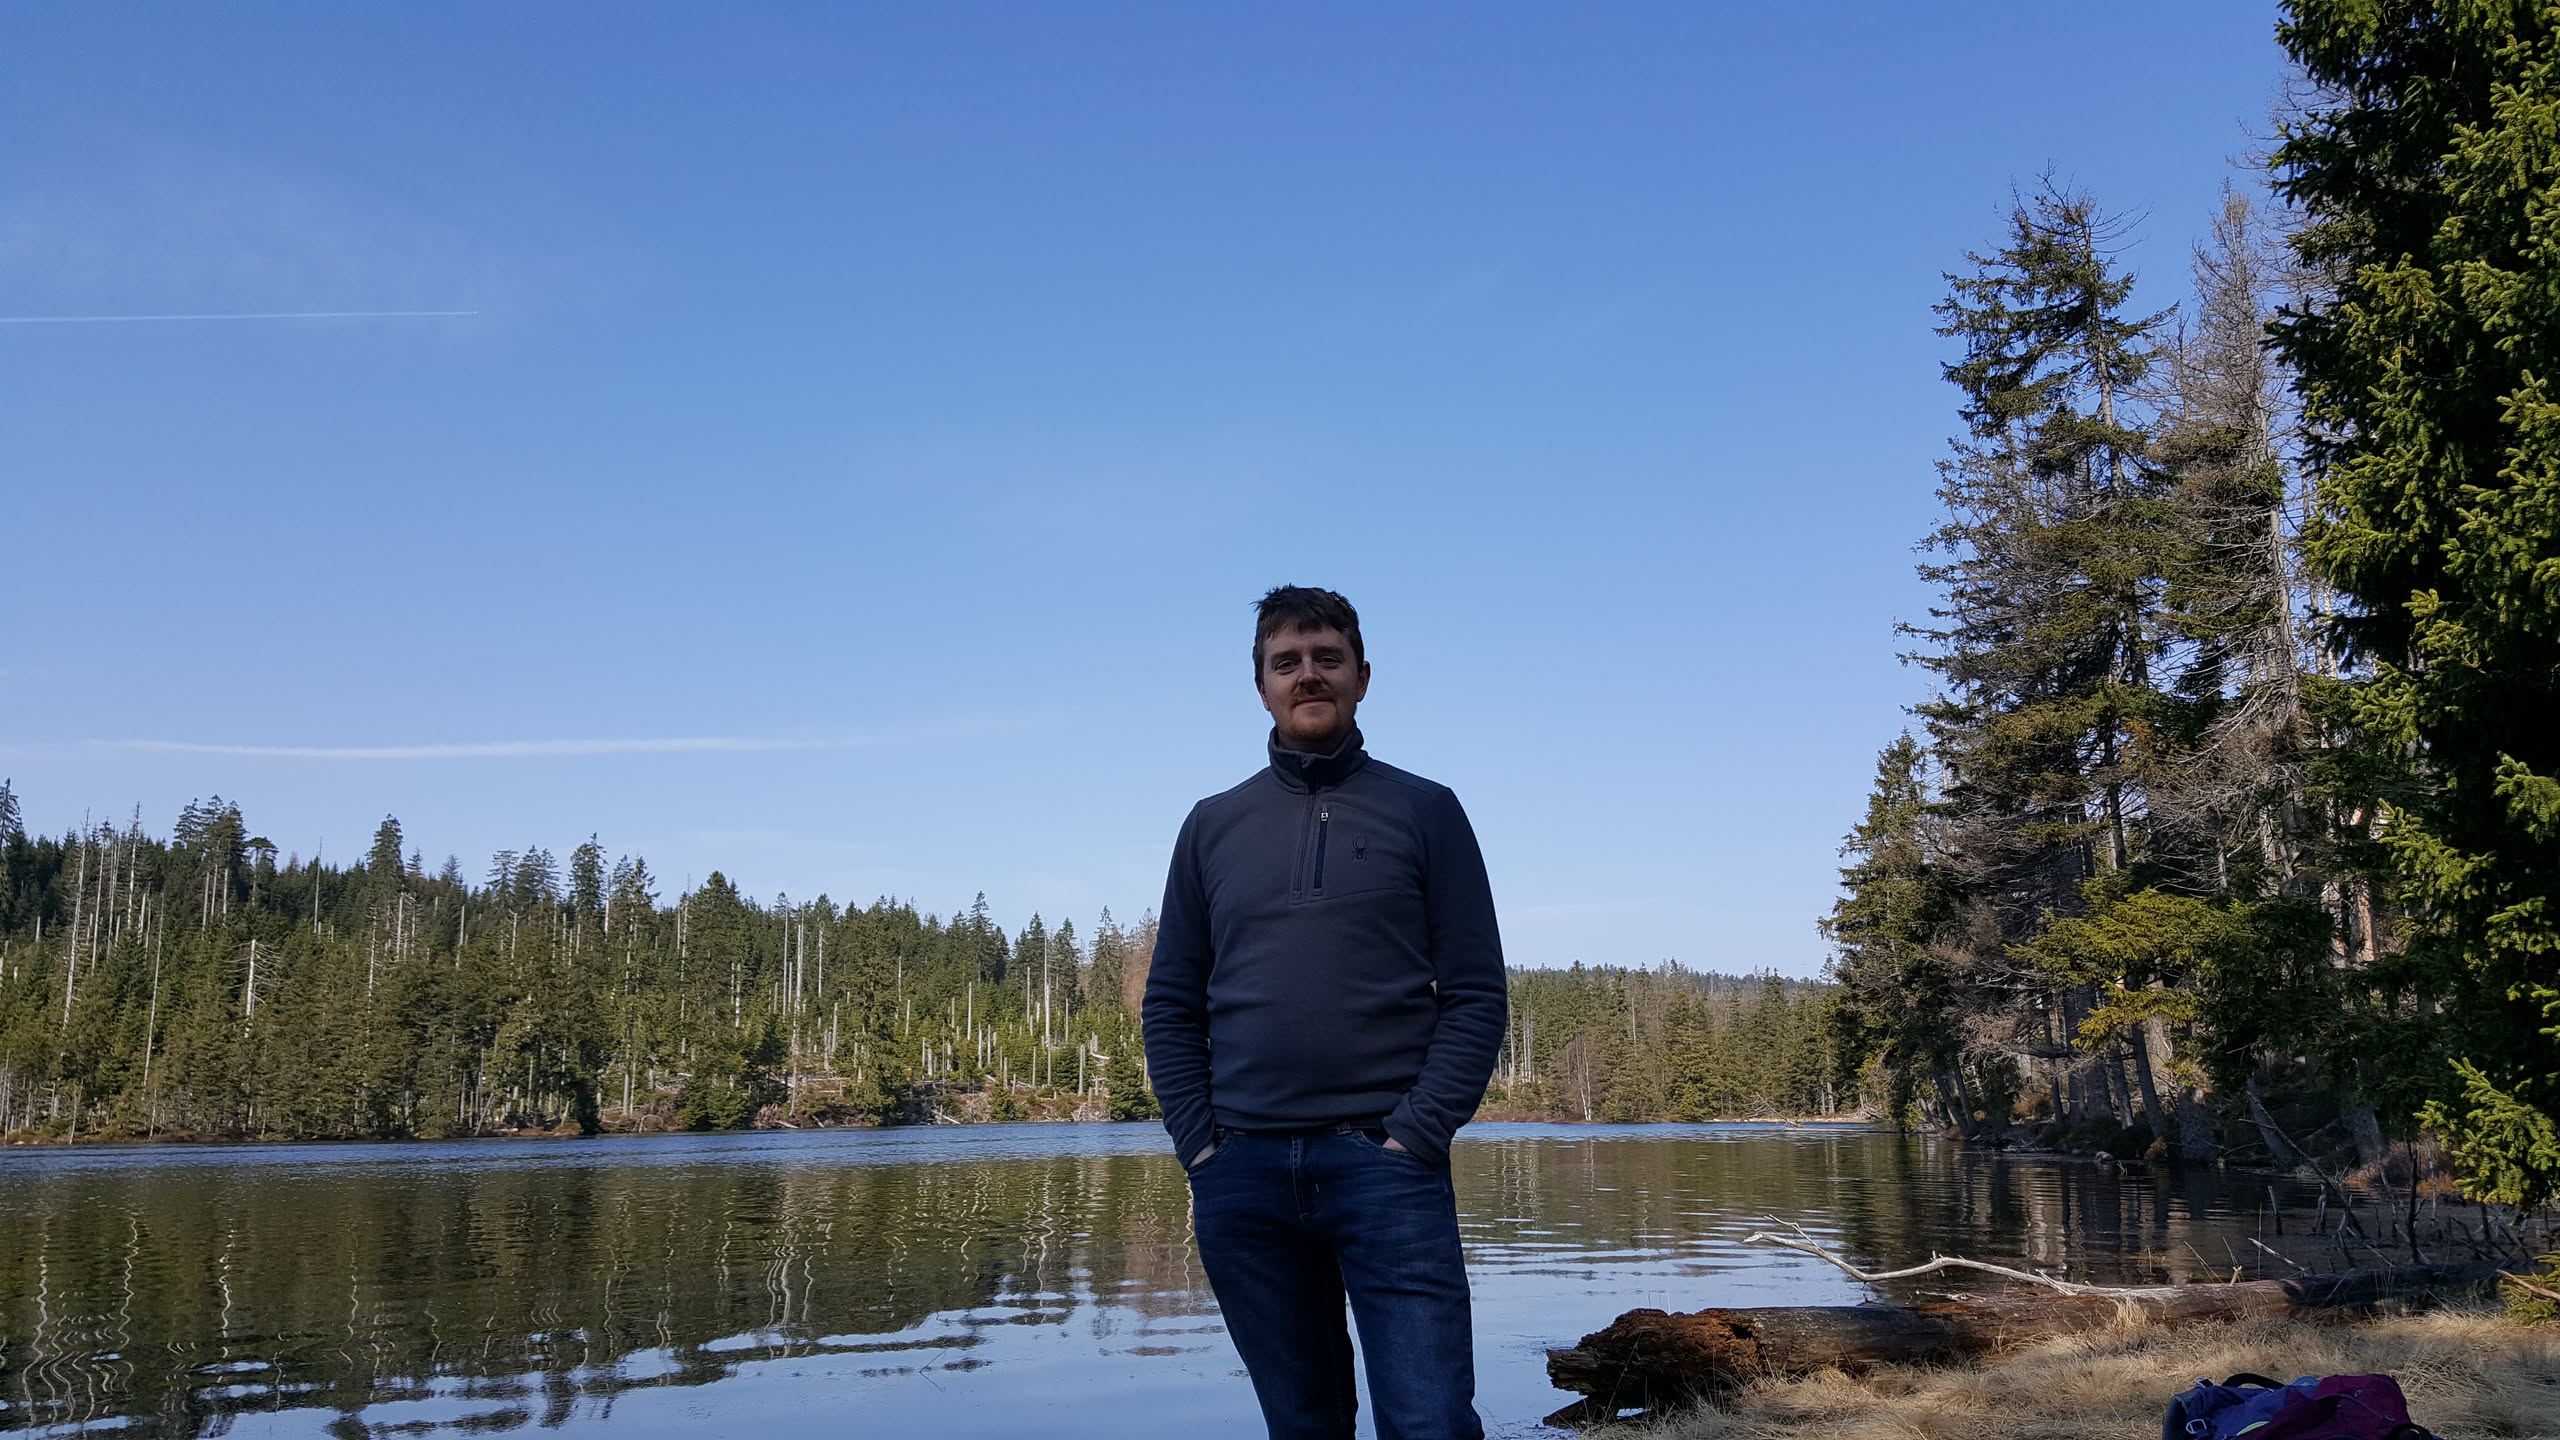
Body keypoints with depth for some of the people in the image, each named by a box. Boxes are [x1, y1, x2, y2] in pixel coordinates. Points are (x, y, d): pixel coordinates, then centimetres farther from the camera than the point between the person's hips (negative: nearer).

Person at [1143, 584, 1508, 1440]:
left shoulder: (1424, 812, 6)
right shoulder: (1213, 825, 14)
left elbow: (1476, 997, 1)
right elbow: (1170, 1006, 14)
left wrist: (1413, 1136, -10)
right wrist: (1200, 1146, 1)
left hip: (1385, 1163, -2)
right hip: (1242, 1175, 3)